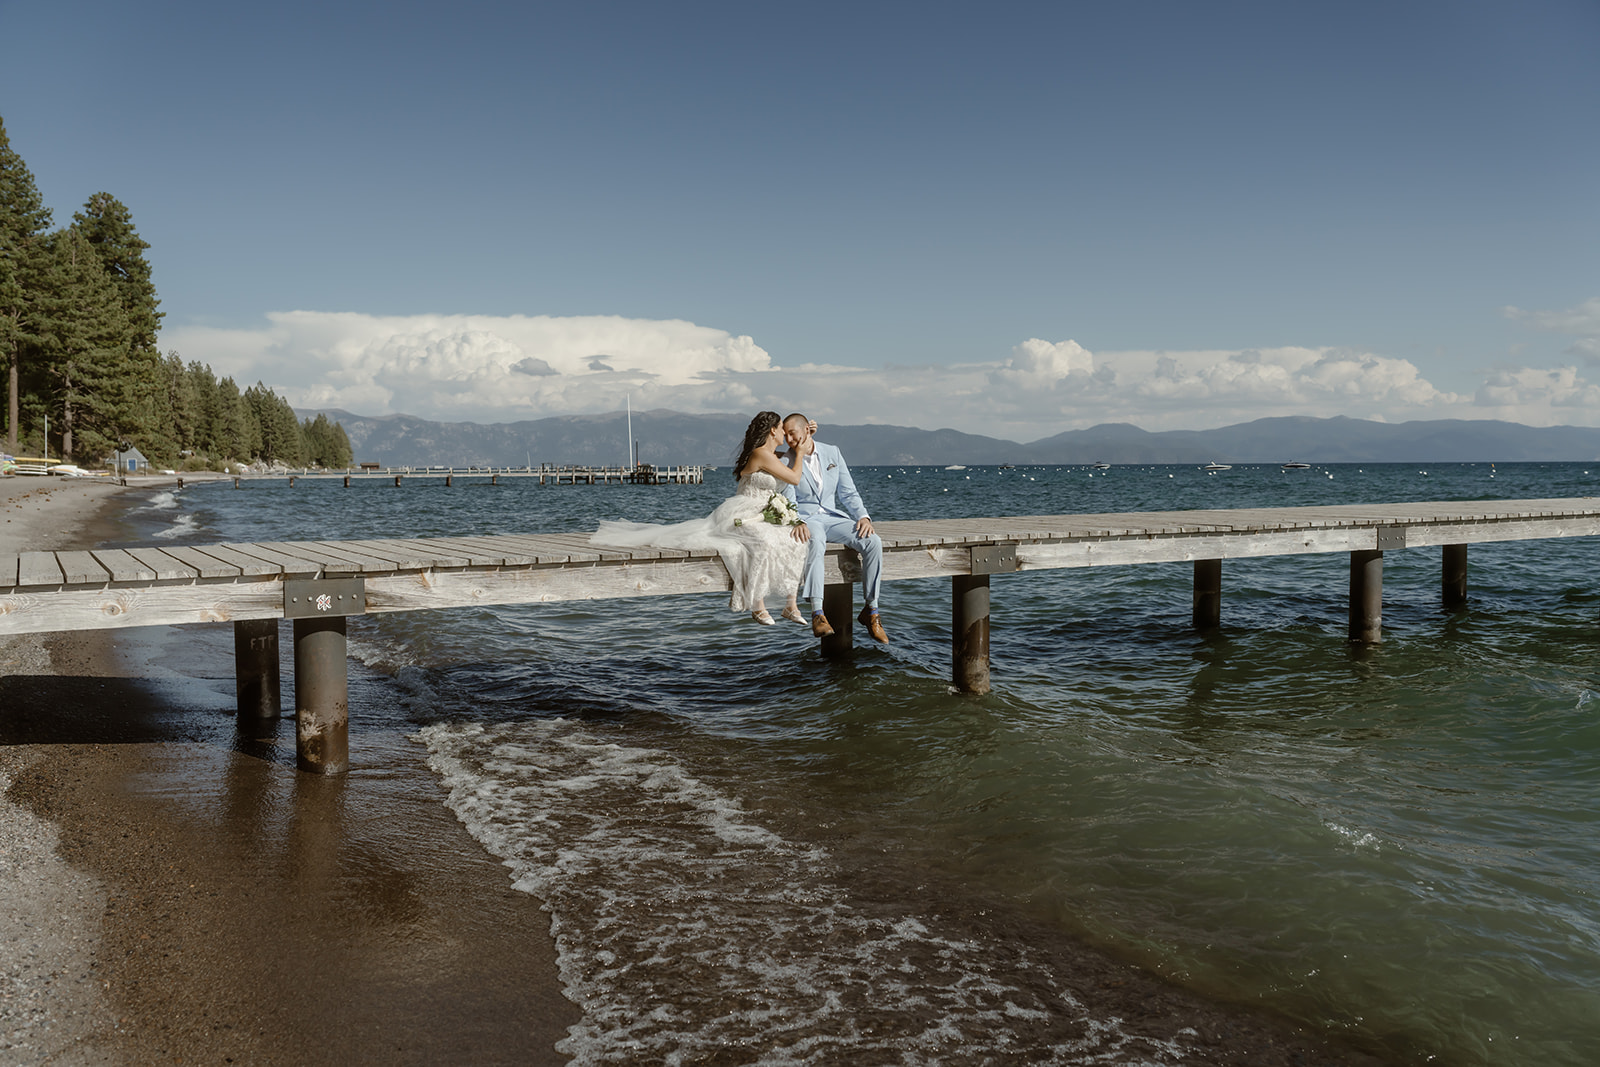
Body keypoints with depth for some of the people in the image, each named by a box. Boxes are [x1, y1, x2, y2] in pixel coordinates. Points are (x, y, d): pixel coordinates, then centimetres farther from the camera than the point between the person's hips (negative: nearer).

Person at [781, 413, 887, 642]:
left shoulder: (831, 452, 10)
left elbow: (848, 492, 12)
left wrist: (863, 516, -5)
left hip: (833, 517, 4)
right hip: (805, 519, -4)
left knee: (873, 542, -22)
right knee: (815, 541, -41)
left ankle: (871, 611, -13)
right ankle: (817, 613, -43)